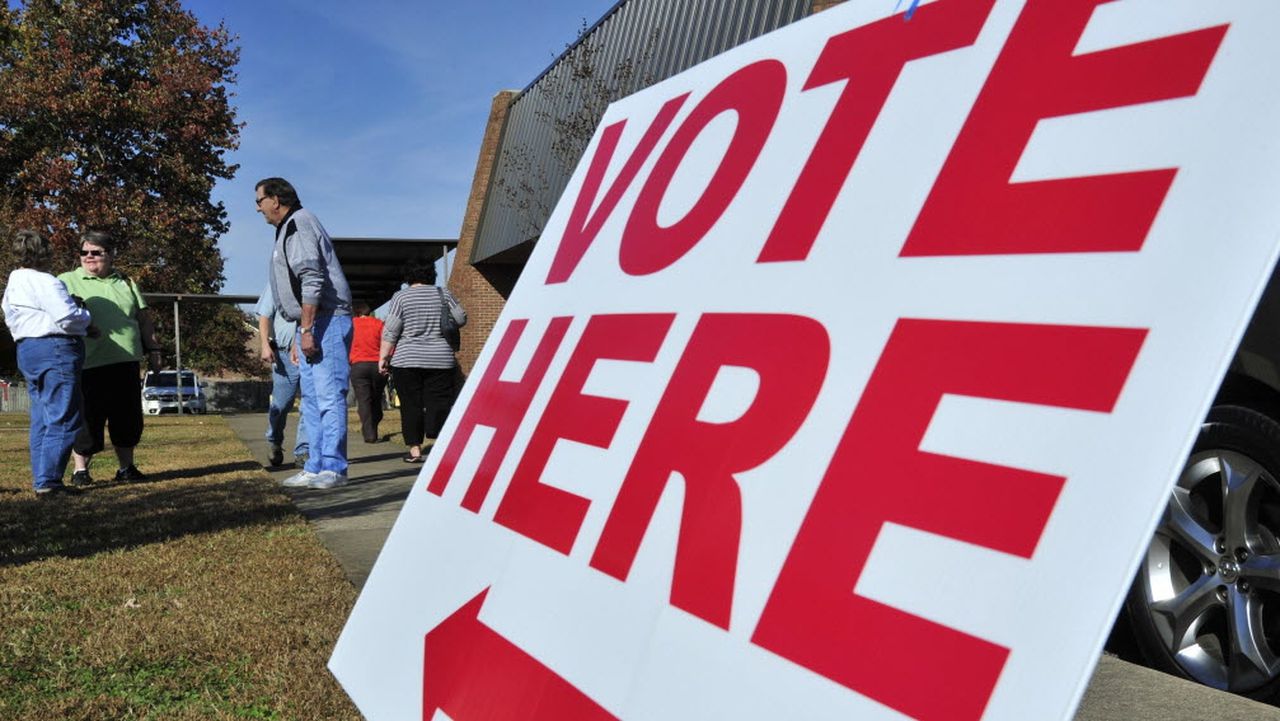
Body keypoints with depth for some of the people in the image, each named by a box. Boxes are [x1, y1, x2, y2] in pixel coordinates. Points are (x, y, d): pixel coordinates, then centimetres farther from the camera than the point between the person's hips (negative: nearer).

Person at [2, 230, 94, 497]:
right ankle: (47, 481, -12)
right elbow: (68, 318, -22)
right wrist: (85, 315, 1)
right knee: (63, 419, -8)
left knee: (42, 419, 13)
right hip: (56, 349, -10)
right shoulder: (45, 283, -14)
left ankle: (41, 480, 15)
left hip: (26, 350, 10)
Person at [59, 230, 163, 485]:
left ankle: (126, 467, 21)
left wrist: (153, 350, 14)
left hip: (126, 362, 4)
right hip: (89, 365, -4)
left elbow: (144, 319, 19)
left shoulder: (126, 283, 16)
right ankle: (80, 469, 13)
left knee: (127, 419, 9)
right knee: (87, 419, 0)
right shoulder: (67, 281, 5)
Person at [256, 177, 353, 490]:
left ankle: (333, 469, -9)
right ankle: (315, 468, 17)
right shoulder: (289, 228, 23)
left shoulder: (299, 223, -9)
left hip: (327, 322, -11)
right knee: (312, 398, 12)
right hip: (312, 326, 11)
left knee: (329, 396, -10)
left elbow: (312, 281, -20)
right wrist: (300, 333, 24)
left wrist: (306, 330, -21)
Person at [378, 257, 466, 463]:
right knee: (440, 403, 1)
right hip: (440, 360, 1)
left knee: (411, 405, 5)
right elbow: (461, 319, 8)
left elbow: (390, 331, -4)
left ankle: (415, 449, 5)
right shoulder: (444, 294, 7)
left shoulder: (401, 297, 1)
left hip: (407, 361, -1)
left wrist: (383, 356, 1)